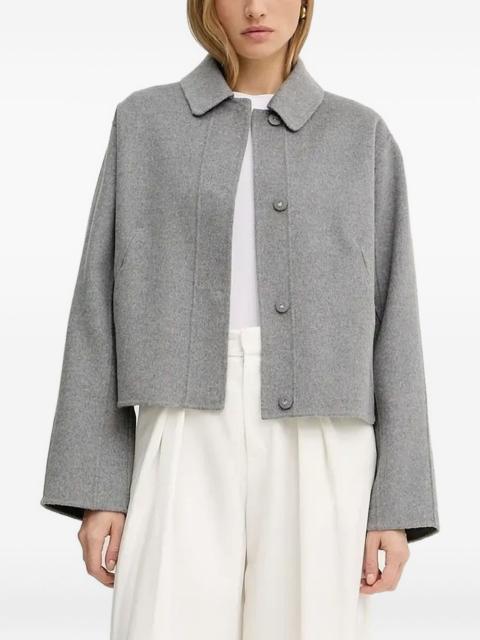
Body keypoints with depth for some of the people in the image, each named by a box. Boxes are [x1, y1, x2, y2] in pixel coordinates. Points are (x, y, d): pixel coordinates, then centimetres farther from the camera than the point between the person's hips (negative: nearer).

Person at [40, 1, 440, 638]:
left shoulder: (362, 138, 10)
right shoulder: (146, 123, 10)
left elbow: (390, 325, 6)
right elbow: (103, 310, 6)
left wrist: (396, 504, 0)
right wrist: (96, 486, 0)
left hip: (315, 452, 1)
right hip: (191, 449, 0)